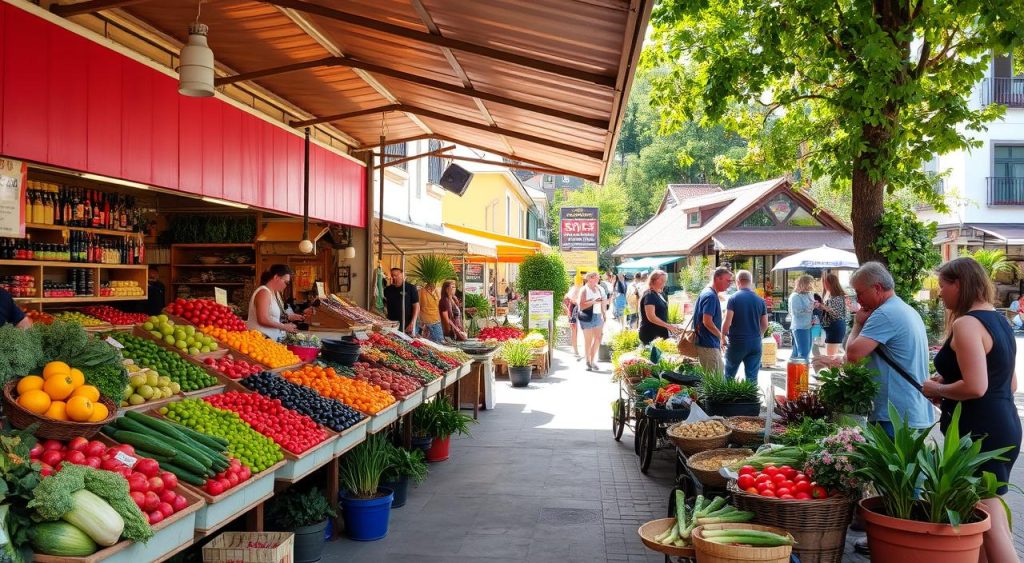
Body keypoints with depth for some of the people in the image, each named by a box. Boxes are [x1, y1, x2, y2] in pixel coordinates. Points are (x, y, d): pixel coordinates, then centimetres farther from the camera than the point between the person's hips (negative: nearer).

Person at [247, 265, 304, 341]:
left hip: (272, 338, 9)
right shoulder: (264, 292, -13)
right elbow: (263, 320, -21)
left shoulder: (276, 293, 16)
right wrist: (284, 327, -15)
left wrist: (289, 317, 7)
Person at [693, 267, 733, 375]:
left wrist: (720, 338, 20)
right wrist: (722, 337, -12)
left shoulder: (707, 293, 14)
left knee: (721, 371, 18)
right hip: (708, 345, -10)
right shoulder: (710, 296, -18)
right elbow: (707, 322, -24)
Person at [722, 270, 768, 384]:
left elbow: (727, 322, -15)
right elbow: (765, 325, 8)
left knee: (729, 375, 12)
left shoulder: (733, 298, -8)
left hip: (737, 342, -3)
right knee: (752, 377, 5)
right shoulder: (760, 300, 4)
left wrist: (723, 336, 1)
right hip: (755, 344, 3)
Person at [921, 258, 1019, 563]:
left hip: (980, 433, -10)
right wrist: (948, 384, 18)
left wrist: (938, 390, -9)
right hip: (1003, 426, 10)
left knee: (988, 524, -5)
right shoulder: (1000, 321, 14)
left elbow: (975, 387, -26)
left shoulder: (966, 324, -17)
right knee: (993, 515, 18)